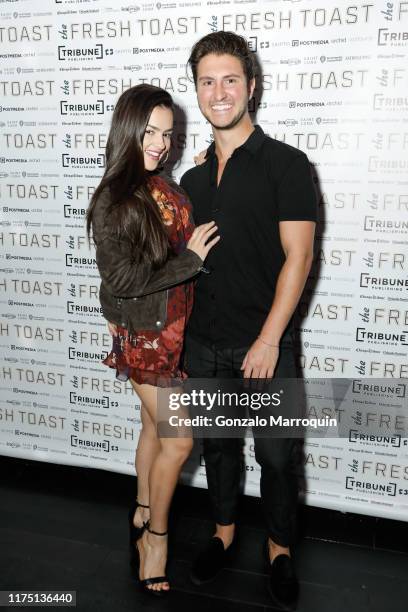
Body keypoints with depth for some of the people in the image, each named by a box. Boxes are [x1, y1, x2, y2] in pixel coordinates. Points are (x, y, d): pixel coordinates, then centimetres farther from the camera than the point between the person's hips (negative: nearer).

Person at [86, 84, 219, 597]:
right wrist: (191, 259, -18)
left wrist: (198, 179, 2)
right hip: (145, 336, -7)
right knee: (178, 440, 1)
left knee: (155, 426, 20)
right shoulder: (112, 201, -17)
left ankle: (142, 515, 42)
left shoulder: (165, 185, 2)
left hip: (177, 328, 7)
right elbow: (122, 280, -19)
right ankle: (156, 535, 26)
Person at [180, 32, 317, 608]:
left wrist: (268, 340, -17)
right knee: (217, 444, 19)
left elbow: (297, 257, -13)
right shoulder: (194, 178, 9)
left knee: (276, 455, 9)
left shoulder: (285, 164, -7)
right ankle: (224, 531, 41)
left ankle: (279, 548, 34)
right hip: (203, 344, 5)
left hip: (264, 344, -4)